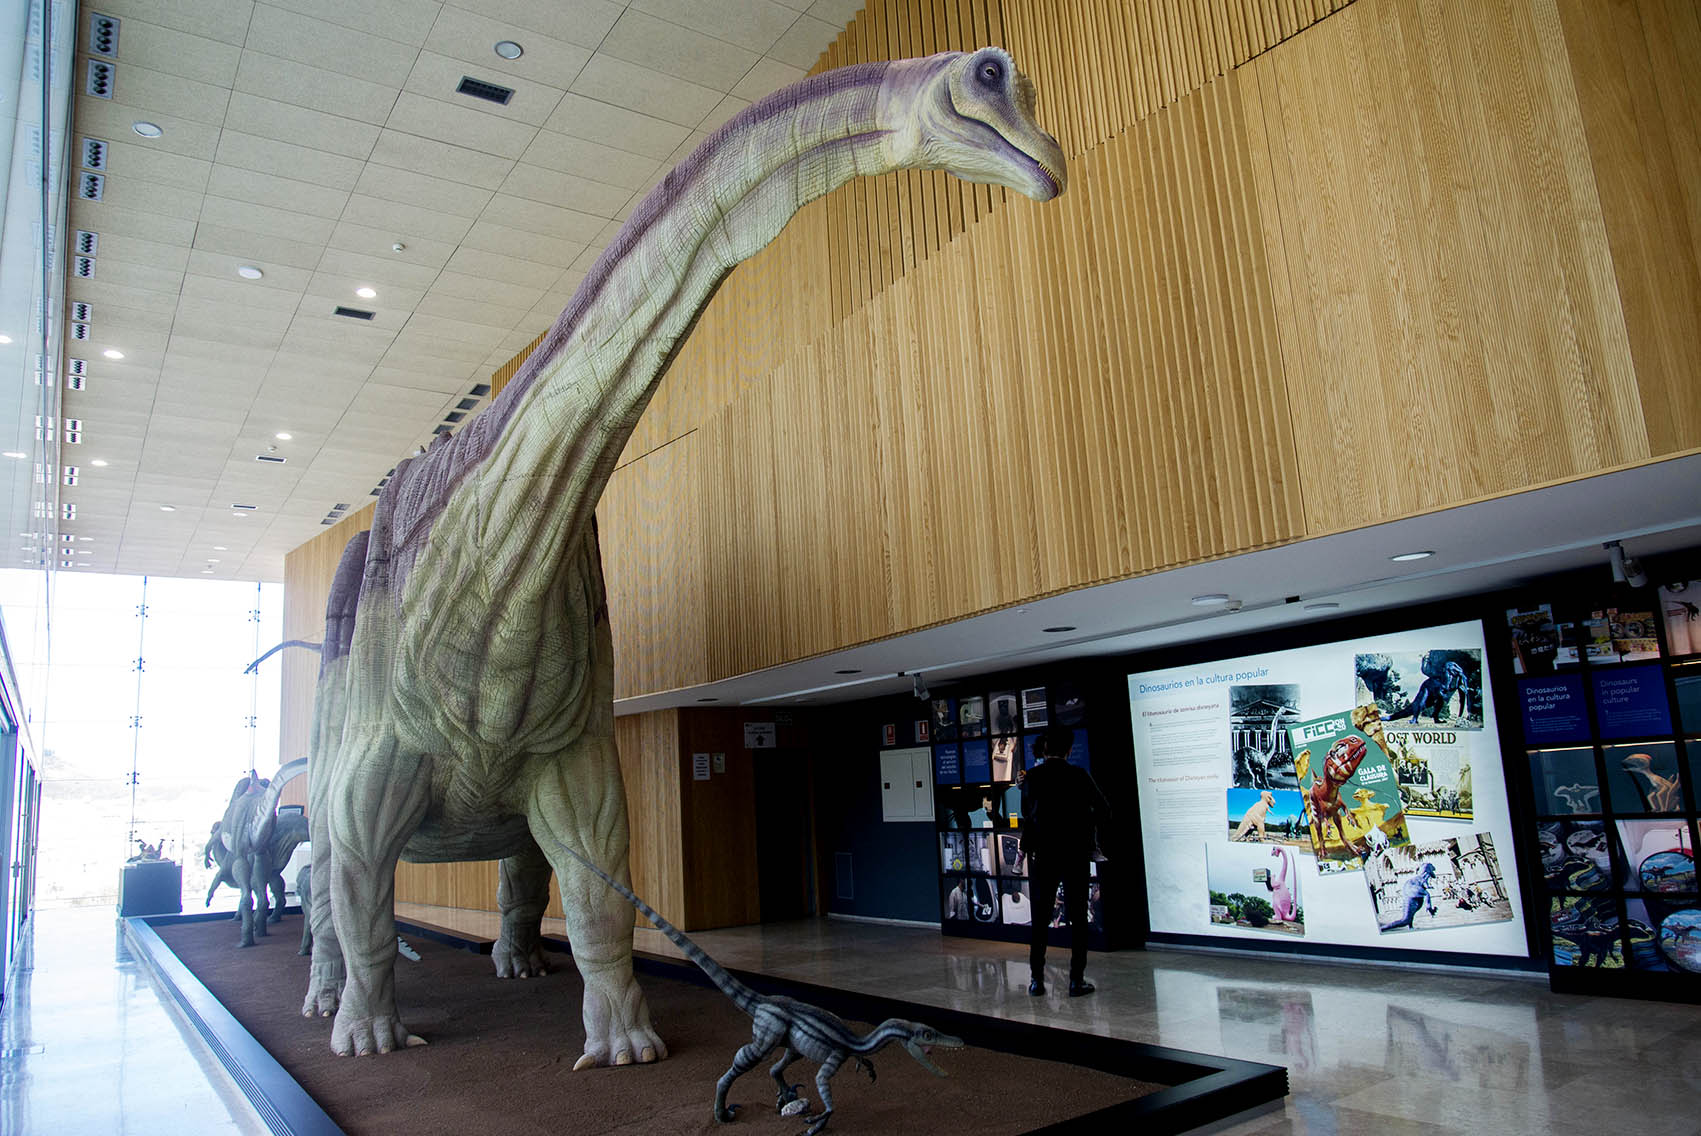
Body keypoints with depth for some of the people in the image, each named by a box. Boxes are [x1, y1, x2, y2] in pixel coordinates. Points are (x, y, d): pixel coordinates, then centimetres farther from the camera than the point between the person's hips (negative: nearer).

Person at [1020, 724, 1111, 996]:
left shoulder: (1031, 777, -4)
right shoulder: (1079, 776, -7)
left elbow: (1026, 813, 4)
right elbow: (1104, 810, -1)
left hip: (1042, 854, 1)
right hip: (1074, 854, -1)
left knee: (1040, 918, 8)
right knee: (1077, 917, 6)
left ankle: (1036, 979, 9)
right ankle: (1077, 980, 5)